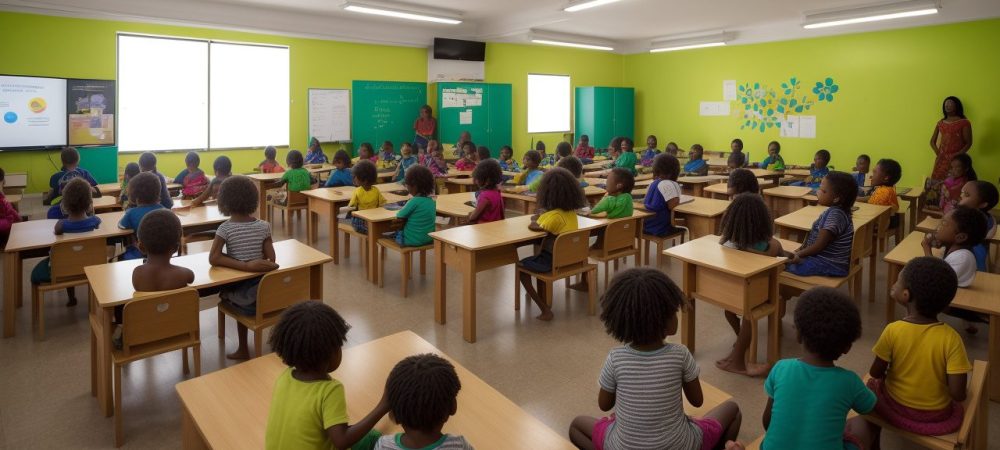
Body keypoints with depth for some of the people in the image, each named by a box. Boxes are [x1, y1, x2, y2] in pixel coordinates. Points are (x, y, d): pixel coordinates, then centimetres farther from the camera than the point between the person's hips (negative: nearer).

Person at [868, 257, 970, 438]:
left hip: (896, 409, -1)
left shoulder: (892, 331, -22)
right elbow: (958, 394, -20)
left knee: (873, 384, 30)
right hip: (937, 416, 1)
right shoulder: (951, 338, -23)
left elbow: (876, 373, -10)